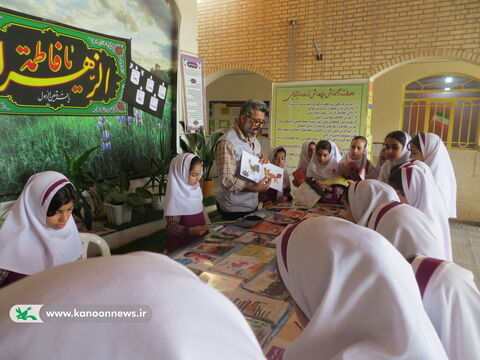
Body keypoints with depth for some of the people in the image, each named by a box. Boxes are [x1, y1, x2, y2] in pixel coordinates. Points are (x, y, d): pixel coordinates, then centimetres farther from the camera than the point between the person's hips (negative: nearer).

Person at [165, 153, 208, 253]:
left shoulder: (196, 188, 0)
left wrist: (207, 228, 11)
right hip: (181, 245, -6)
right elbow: (171, 226, -20)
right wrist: (190, 231, -33)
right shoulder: (176, 196, -20)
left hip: (199, 240, 7)